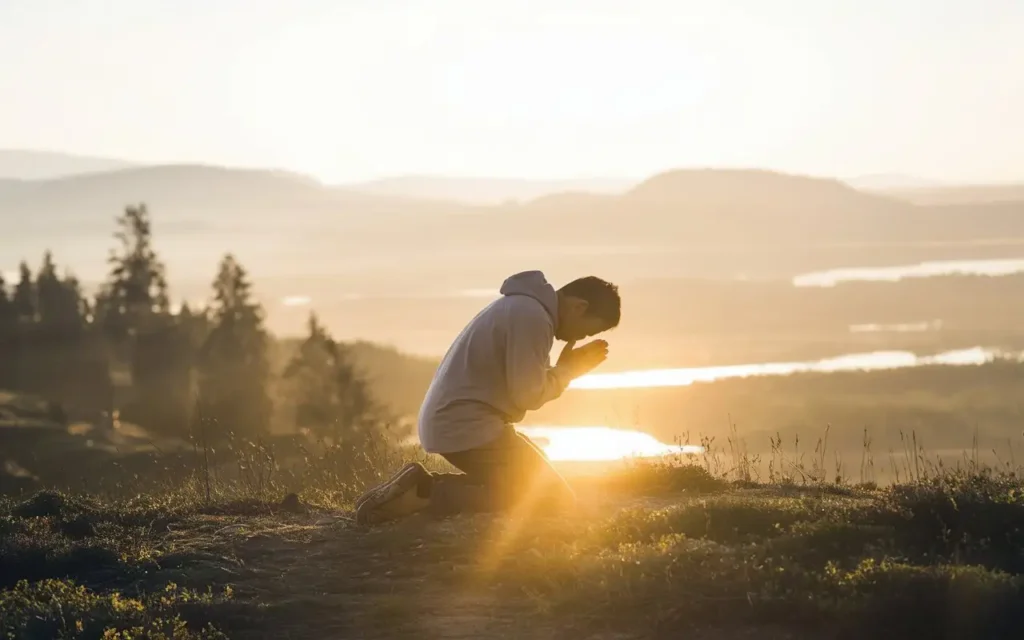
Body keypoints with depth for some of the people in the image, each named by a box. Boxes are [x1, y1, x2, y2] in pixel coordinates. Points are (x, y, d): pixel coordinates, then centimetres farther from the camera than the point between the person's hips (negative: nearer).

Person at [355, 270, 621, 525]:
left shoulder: (523, 306, 17)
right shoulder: (532, 316, -15)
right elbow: (527, 394, -15)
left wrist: (565, 369, 8)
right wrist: (568, 370, -1)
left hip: (447, 422, 11)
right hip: (466, 426, -11)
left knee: (536, 479, 22)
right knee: (556, 499, -7)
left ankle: (424, 486, 8)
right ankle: (431, 494, -13)